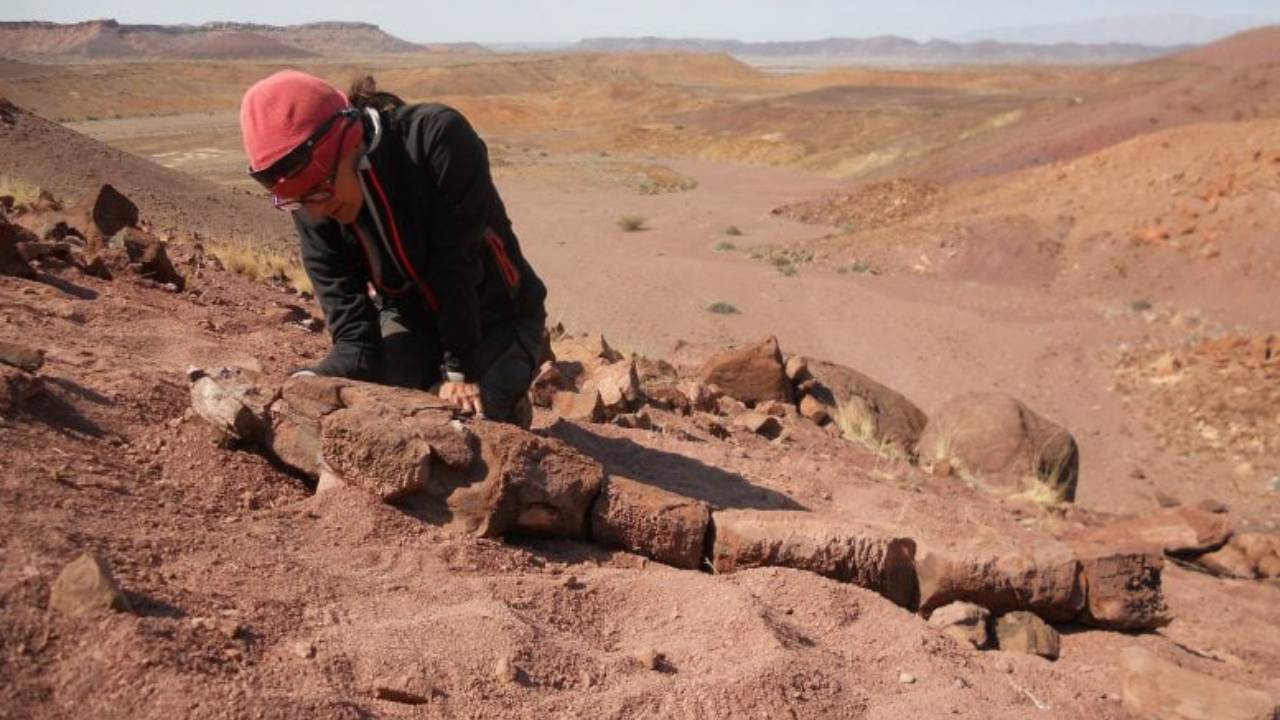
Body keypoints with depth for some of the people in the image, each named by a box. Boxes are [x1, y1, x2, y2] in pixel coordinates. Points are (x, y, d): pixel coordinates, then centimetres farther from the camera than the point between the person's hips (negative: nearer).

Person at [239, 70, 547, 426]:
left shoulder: (439, 138, -31)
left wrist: (459, 372, -24)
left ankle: (507, 410, 12)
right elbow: (355, 333, -18)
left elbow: (457, 263, -28)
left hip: (497, 322, -4)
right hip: (410, 320, 4)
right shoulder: (314, 213, -17)